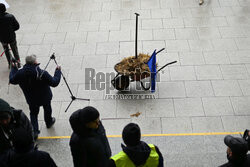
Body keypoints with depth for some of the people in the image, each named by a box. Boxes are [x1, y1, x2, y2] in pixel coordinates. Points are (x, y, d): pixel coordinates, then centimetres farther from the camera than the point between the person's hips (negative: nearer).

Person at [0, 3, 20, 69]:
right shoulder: (10, 16, -18)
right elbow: (17, 26, -11)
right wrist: (11, 30, 4)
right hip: (11, 37, 0)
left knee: (6, 51, 22)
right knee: (15, 50, 21)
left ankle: (10, 64, 30)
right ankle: (18, 63, 31)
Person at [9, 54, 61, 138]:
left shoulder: (20, 73, -23)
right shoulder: (42, 74, -35)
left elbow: (12, 80, -1)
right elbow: (54, 82, -24)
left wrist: (13, 68, 14)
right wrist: (58, 71, -10)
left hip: (31, 99, 2)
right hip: (45, 98, -2)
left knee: (33, 113, 24)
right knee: (47, 110, 27)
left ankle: (34, 131, 20)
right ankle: (49, 122, 52)